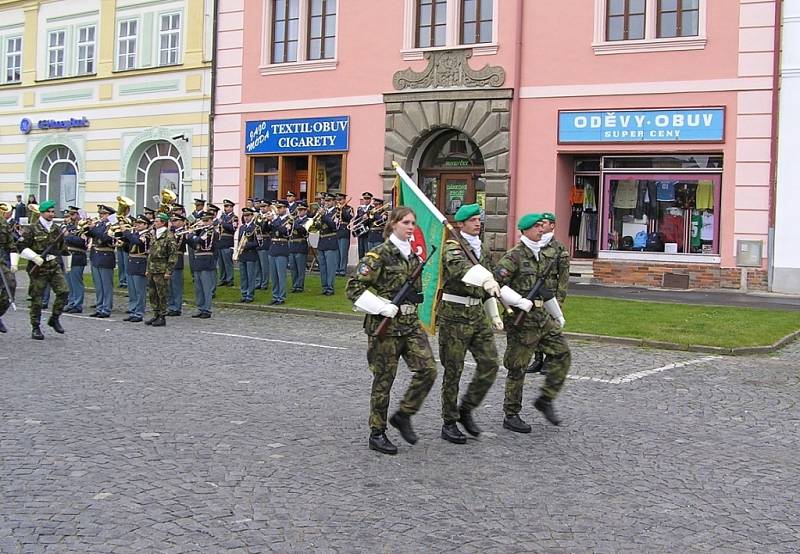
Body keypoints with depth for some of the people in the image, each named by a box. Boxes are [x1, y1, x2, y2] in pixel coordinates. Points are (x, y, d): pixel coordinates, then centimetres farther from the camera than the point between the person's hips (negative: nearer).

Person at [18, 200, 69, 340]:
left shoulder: (57, 229, 11)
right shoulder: (32, 229, -4)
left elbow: (63, 247, 24)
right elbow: (21, 247, -7)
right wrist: (34, 257, -17)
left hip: (55, 266, 4)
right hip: (38, 268, -4)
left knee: (64, 291, -11)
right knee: (36, 298, 1)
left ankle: (54, 318, 8)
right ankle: (35, 328, 10)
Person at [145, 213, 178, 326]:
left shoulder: (169, 236, -10)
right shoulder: (154, 235, 14)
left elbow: (173, 255, -12)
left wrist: (168, 271, -15)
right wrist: (148, 269, 16)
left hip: (161, 270, -8)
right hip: (151, 270, 8)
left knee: (161, 294, -2)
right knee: (152, 294, 10)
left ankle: (162, 317, 5)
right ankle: (156, 315, 19)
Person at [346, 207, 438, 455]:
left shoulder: (413, 255, 11)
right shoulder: (380, 254, -10)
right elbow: (354, 288, -14)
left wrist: (415, 297, 12)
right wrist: (385, 308, -17)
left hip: (411, 323, 6)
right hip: (385, 325, -6)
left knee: (428, 369, -7)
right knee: (384, 379, 2)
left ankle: (403, 415, 14)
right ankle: (377, 433, 17)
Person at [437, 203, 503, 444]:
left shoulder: (481, 249, 16)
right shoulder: (452, 246, -9)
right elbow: (458, 266, -33)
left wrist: (494, 315, 20)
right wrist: (486, 279, -50)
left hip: (477, 314, 7)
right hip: (455, 315, -7)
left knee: (489, 364, 0)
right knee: (453, 370, 0)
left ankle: (466, 408, 18)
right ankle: (449, 423, 12)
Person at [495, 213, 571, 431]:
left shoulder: (540, 256, 15)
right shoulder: (514, 256, -11)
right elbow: (496, 284, -20)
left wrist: (558, 316, 28)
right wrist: (522, 303, -24)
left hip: (541, 316, 8)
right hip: (521, 319, -8)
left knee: (562, 354, 0)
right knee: (517, 369, 1)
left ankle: (545, 400, 14)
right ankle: (511, 416, 12)